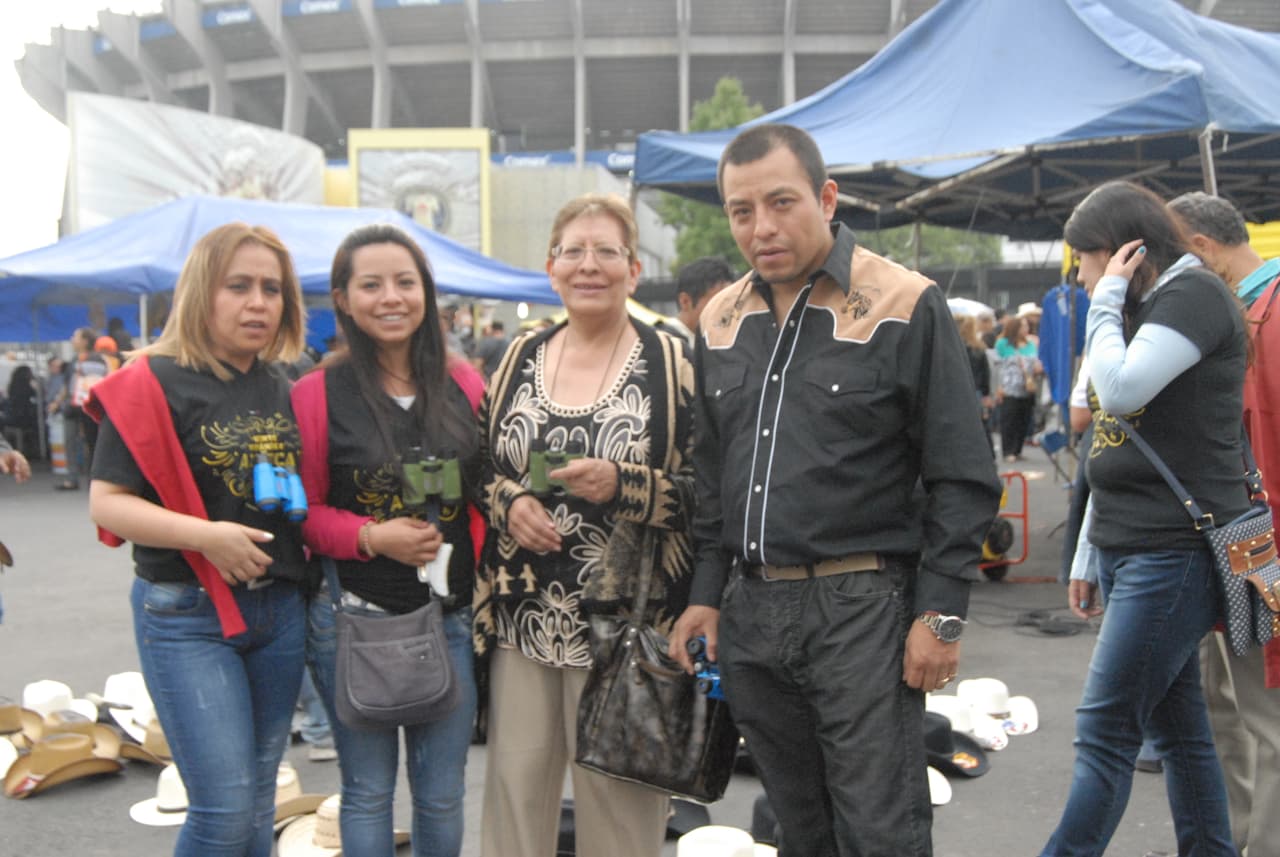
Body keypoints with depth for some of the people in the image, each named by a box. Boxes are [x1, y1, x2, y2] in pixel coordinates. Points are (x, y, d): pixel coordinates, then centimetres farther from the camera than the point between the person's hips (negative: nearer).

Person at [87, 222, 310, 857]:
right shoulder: (157, 382, -9)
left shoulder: (281, 388, 10)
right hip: (187, 618, -6)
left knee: (259, 802, 14)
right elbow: (106, 503, -13)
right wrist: (204, 535, -24)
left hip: (279, 608, 6)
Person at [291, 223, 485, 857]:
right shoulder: (318, 395, -5)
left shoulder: (464, 387, 4)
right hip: (354, 619, -2)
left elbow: (487, 492, 10)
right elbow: (303, 511, -2)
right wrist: (371, 537, -18)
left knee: (442, 794, 12)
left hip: (451, 616, 3)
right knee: (368, 791, 11)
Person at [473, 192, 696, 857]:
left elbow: (704, 492, -5)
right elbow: (481, 466, 15)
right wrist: (510, 500, -6)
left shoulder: (670, 363, -3)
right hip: (521, 619, 4)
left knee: (619, 802, 6)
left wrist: (621, 486, -20)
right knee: (514, 789, 10)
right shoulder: (519, 358, 9)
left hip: (622, 622, -3)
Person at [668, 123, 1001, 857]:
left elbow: (963, 478, -8)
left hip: (863, 608, -5)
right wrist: (707, 594, 12)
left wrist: (941, 613, -12)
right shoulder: (722, 320, 10)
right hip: (752, 613, 6)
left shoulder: (905, 306, -7)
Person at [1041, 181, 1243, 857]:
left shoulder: (1194, 294, -9)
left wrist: (1108, 301, -10)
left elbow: (1122, 391, -25)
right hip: (1131, 550, 9)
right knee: (1177, 730, 12)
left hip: (1173, 553, -9)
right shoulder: (1140, 312, 19)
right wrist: (1090, 554, 22)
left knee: (1105, 732, -9)